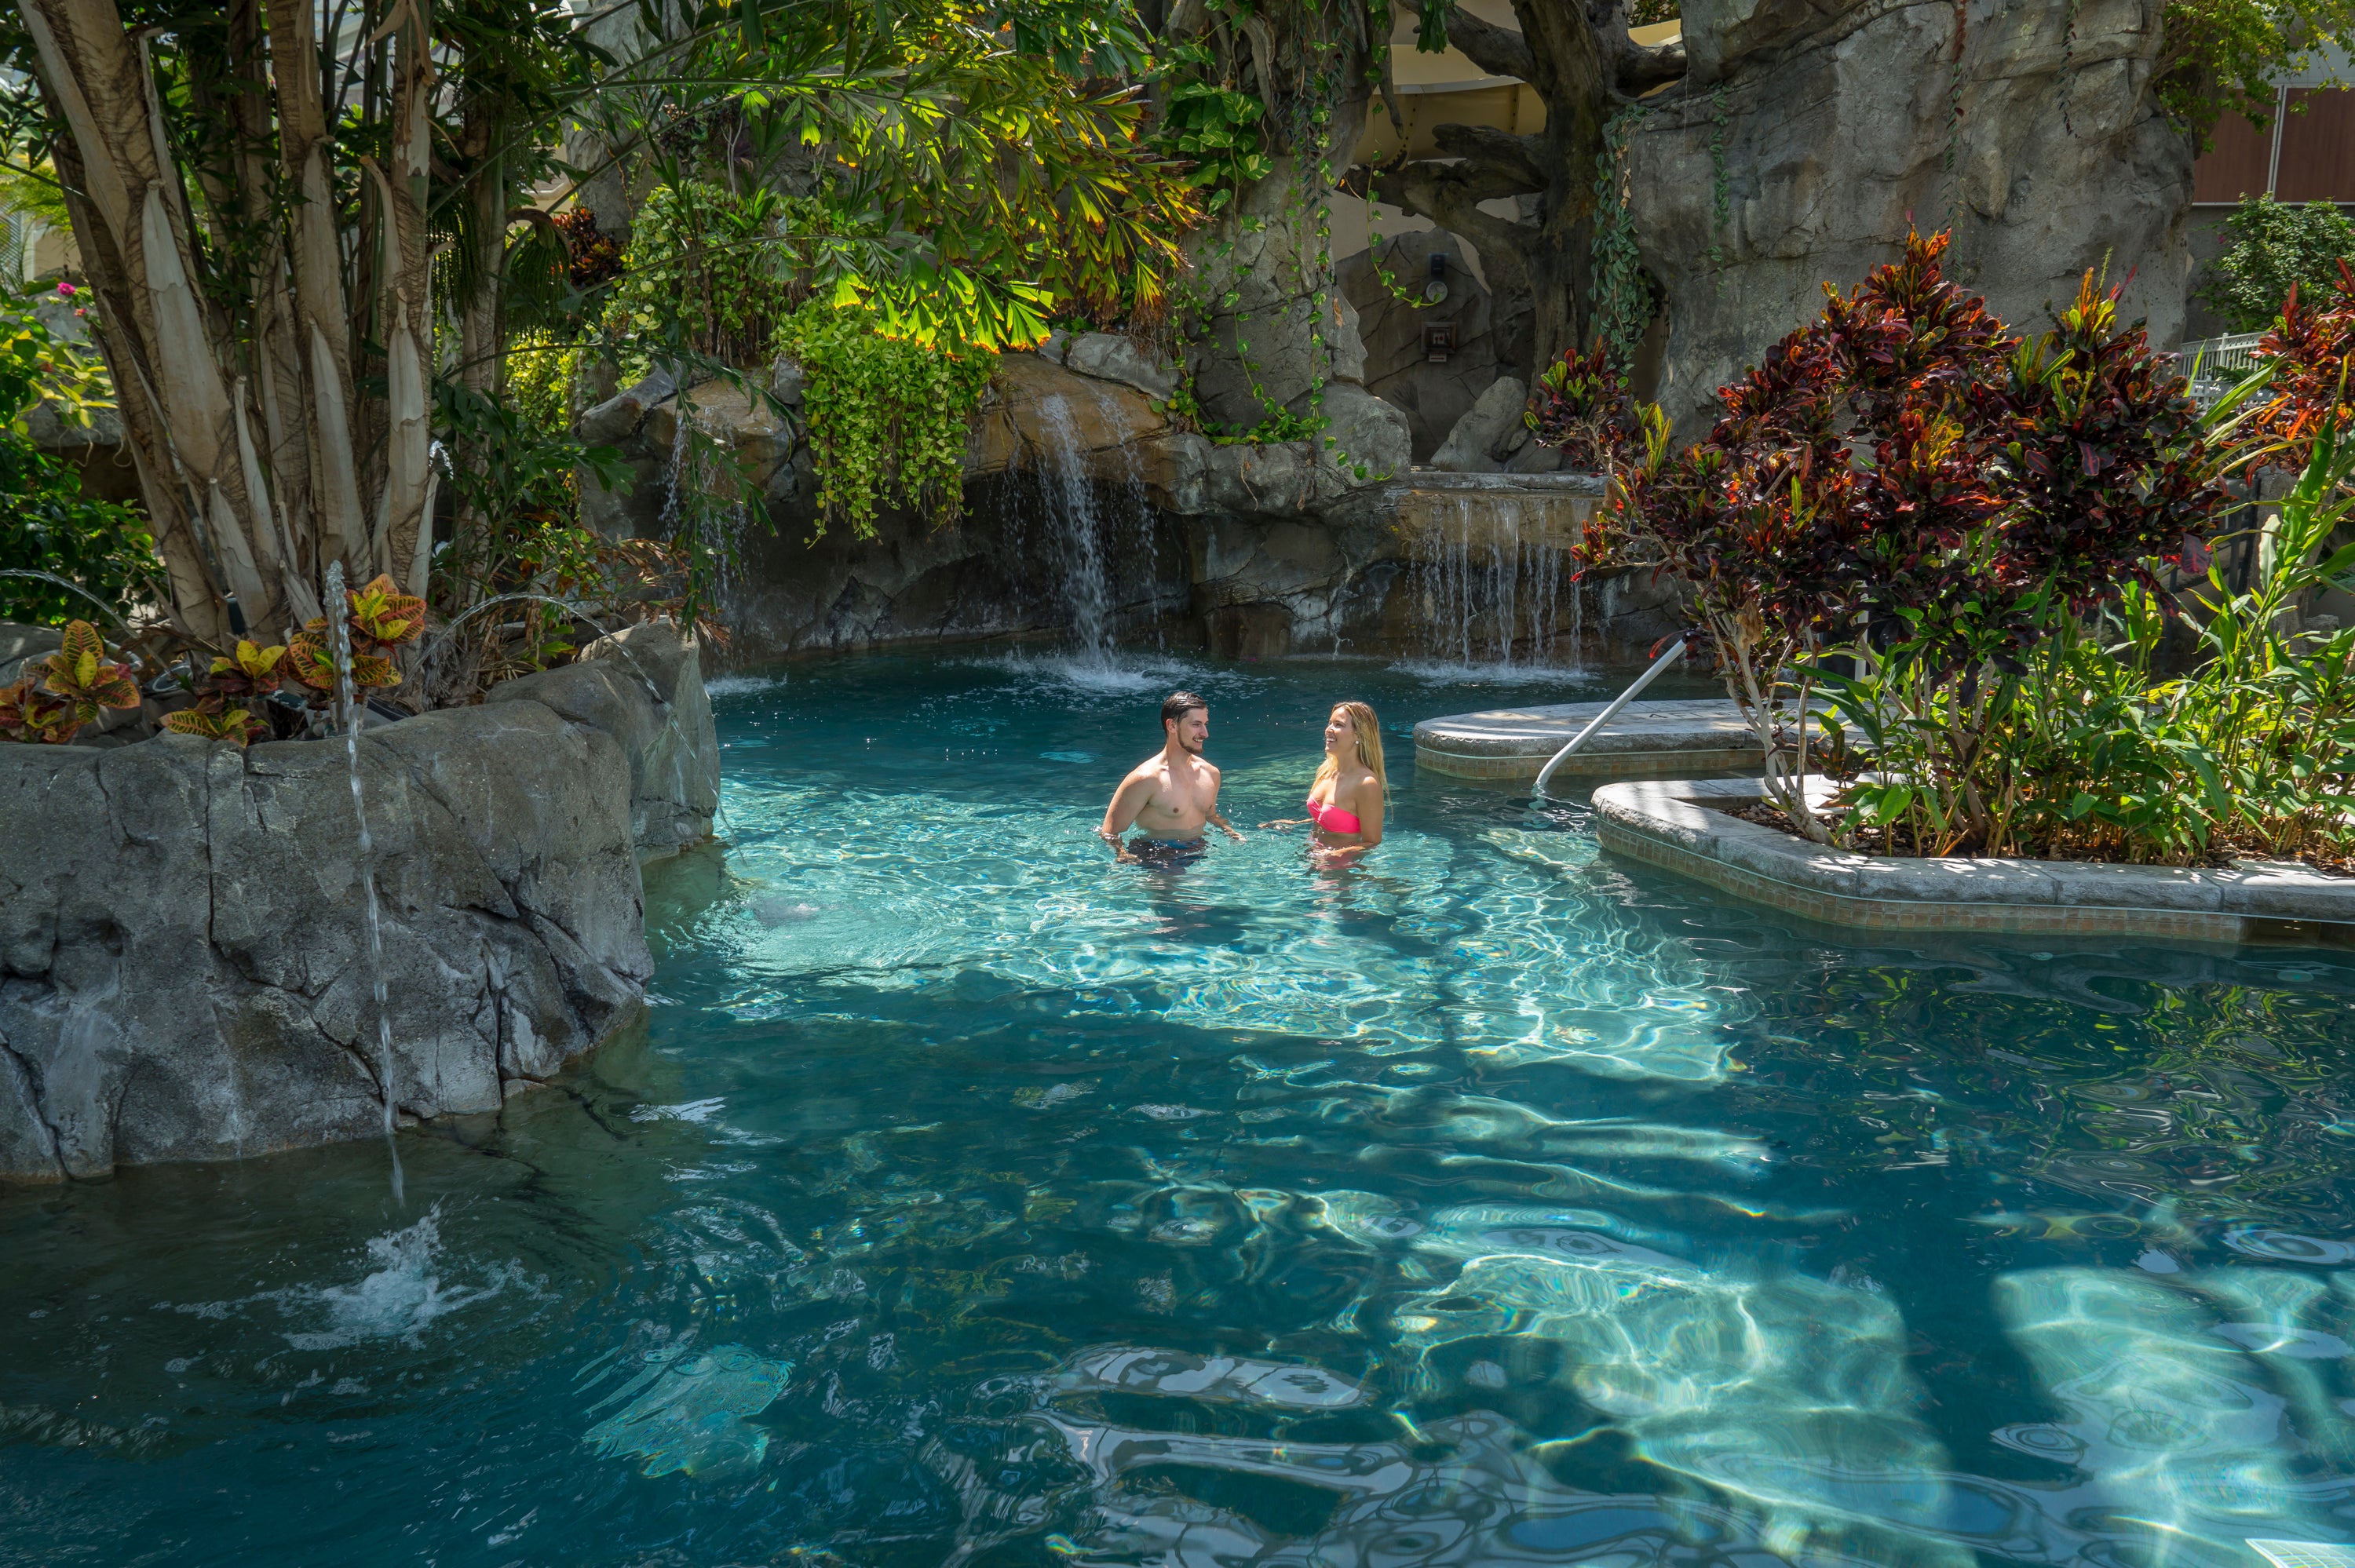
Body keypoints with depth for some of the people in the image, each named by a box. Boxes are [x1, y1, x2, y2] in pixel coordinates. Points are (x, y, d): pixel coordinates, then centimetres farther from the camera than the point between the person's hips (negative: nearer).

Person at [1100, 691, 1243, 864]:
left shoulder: (1211, 774, 11)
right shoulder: (1146, 778, -13)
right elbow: (1109, 833, -12)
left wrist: (1231, 832, 11)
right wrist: (1124, 856, -32)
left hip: (1199, 854, 7)